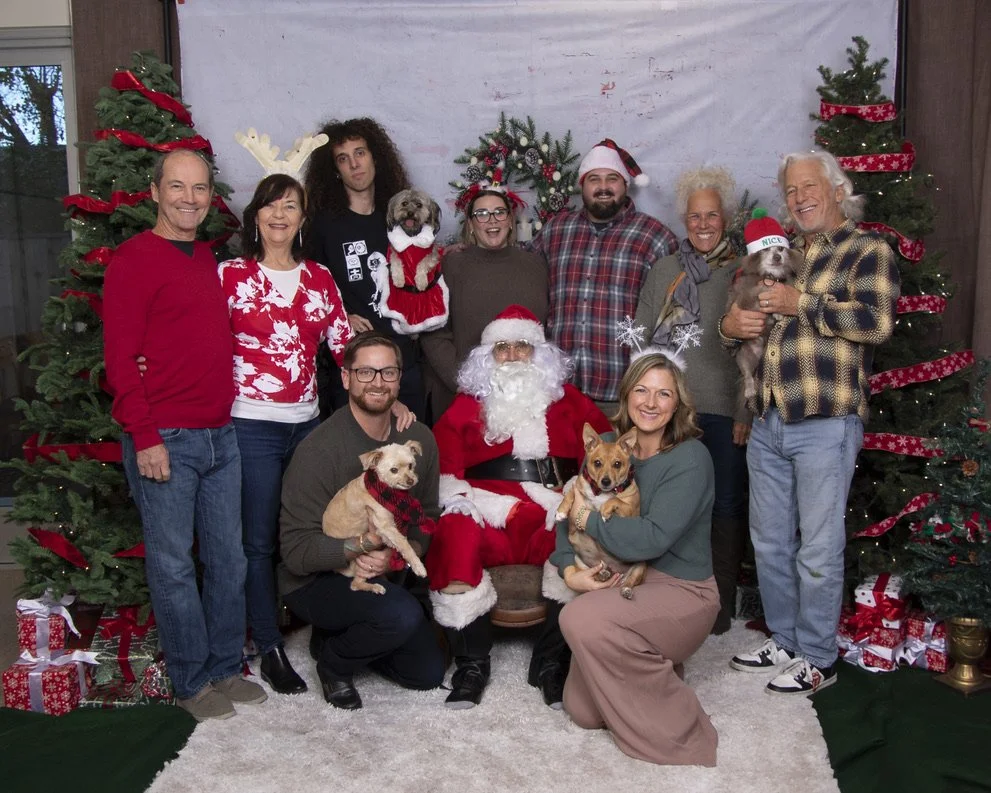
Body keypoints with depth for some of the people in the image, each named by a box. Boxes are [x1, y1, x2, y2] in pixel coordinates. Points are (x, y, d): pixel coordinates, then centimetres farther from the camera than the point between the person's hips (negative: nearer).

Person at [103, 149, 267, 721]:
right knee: (173, 564, 4)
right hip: (164, 440, -7)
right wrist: (145, 437, -15)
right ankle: (193, 682, 19)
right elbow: (120, 357, -10)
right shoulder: (134, 259, -6)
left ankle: (227, 667, 27)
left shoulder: (208, 259, 15)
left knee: (229, 559, 12)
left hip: (220, 436, 7)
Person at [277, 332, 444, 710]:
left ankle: (339, 636, 26)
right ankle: (333, 662, -1)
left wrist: (398, 555, -19)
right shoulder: (318, 449, -23)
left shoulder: (419, 439, -6)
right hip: (316, 581, -6)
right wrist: (368, 542, -35)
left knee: (428, 672, 8)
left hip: (382, 577, 6)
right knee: (402, 614, -32)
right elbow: (296, 553, -23)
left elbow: (427, 519, 2)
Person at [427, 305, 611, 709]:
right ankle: (471, 663, -15)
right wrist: (460, 500, -12)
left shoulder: (568, 401, 20)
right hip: (486, 517, 0)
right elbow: (441, 464, 8)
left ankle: (552, 662, -14)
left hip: (553, 521, 0)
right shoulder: (467, 405, 19)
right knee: (455, 535, -32)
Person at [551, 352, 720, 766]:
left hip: (681, 590, -6)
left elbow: (651, 539, -26)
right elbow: (570, 511, 1)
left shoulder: (690, 459, -17)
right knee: (582, 711, -1)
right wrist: (569, 569, -16)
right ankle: (655, 664, 28)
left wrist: (588, 518, -16)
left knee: (583, 618, -31)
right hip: (625, 583, 6)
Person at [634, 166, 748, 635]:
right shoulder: (664, 271, 10)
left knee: (726, 505, 6)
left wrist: (747, 412, -7)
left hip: (725, 411, -1)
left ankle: (720, 602, 19)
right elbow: (640, 338, 10)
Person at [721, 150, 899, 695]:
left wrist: (801, 304, -14)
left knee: (817, 549, 2)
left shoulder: (868, 251, -1)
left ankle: (816, 659, 18)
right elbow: (748, 312, 28)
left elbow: (877, 321, -18)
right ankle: (784, 642, 31)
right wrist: (730, 325, 5)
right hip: (768, 423, 7)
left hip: (825, 425, -7)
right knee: (768, 542, 15)